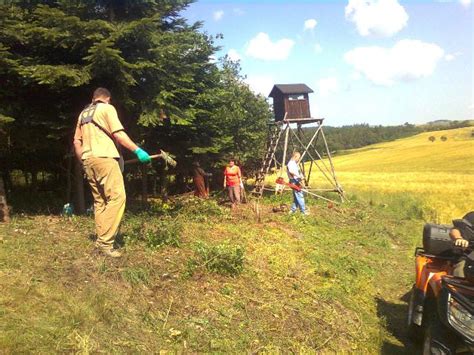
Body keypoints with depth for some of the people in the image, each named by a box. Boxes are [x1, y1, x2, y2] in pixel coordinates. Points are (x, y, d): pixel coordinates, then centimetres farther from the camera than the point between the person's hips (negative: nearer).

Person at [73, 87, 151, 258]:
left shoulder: (83, 114, 22)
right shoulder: (107, 108, 1)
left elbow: (77, 142, 21)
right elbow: (118, 134, -11)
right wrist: (137, 150, -11)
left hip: (88, 160, 8)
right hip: (104, 158, -8)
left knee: (100, 201, 13)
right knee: (116, 197, -11)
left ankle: (102, 239, 14)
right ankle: (105, 242, -17)